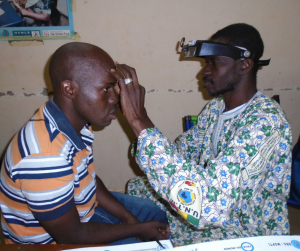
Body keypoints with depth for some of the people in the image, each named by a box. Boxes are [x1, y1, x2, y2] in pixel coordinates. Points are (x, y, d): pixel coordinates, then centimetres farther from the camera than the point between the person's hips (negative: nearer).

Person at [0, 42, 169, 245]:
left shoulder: (75, 122, -12)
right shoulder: (45, 156, -38)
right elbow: (70, 236, -25)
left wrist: (127, 216, -4)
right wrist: (139, 229, -15)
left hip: (77, 206, 7)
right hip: (55, 239, -7)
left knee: (157, 215, 16)